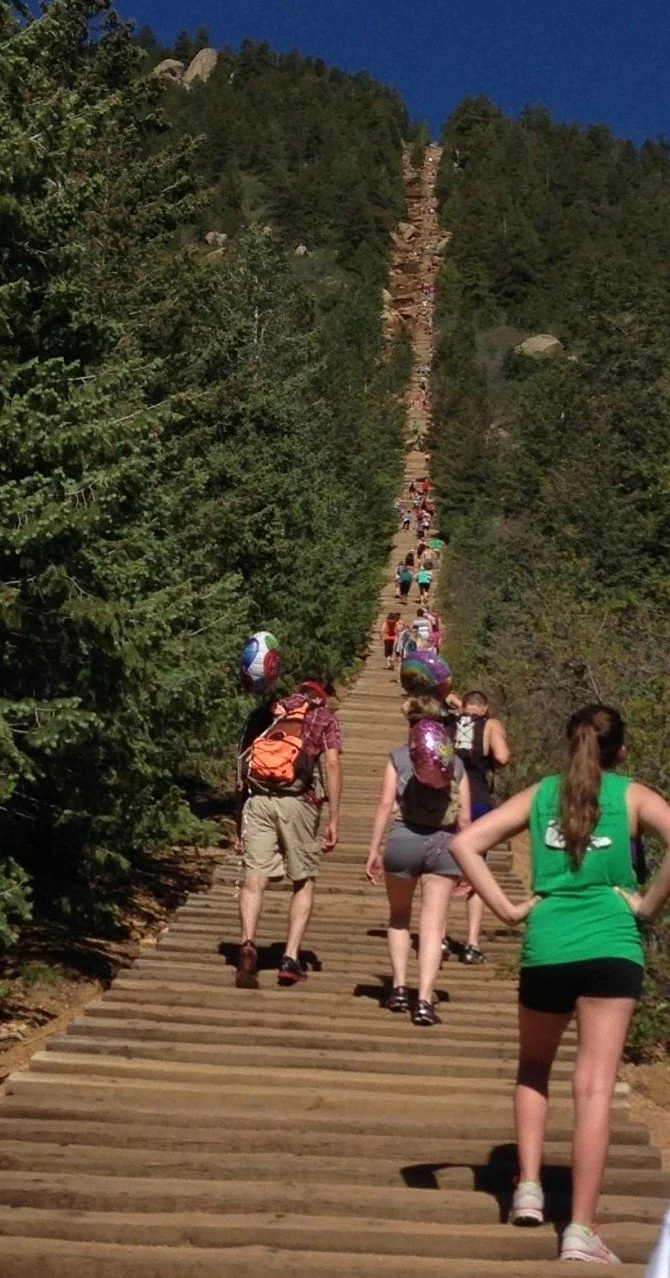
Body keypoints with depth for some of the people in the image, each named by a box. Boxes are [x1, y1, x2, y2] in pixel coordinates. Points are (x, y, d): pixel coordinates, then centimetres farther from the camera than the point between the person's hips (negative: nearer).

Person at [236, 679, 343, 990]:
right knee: (303, 882, 11)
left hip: (258, 798, 2)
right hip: (298, 801, -2)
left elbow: (247, 759, 15)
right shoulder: (324, 718, 15)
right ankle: (291, 959, 1)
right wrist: (333, 820, 2)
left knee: (254, 879, -2)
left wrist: (241, 814, 18)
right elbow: (332, 764, 2)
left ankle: (248, 944, -25)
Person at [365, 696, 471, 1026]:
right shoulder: (455, 763, 9)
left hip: (404, 838, 0)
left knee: (399, 918, 20)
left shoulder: (398, 757, 4)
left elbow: (385, 804, -4)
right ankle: (424, 1000, -8)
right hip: (443, 844, 1)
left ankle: (399, 988, 18)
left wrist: (373, 851, -1)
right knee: (432, 925, 1)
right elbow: (464, 818, 6)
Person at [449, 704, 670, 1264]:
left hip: (546, 946, 2)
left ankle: (529, 1188, 18)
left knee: (534, 1068, 25)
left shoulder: (540, 793, 12)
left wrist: (508, 910, 3)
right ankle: (581, 1231, -1)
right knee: (595, 1087, -1)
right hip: (610, 947, -2)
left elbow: (465, 844, 3)